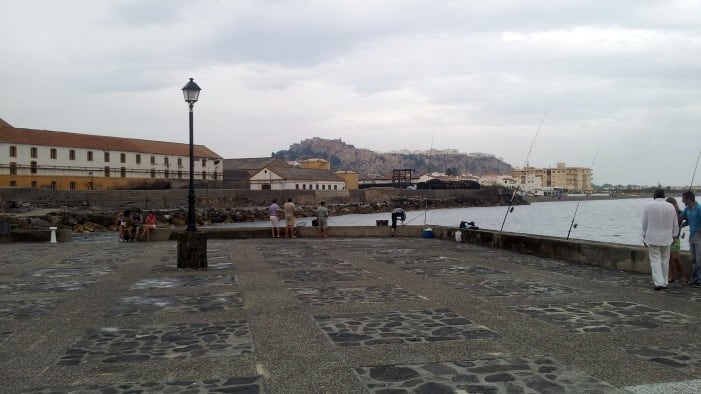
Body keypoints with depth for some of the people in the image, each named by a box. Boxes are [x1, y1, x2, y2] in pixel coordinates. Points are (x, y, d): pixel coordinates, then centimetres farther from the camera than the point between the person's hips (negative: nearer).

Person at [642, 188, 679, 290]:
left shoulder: (648, 206, -5)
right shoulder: (671, 207, 1)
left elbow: (644, 224, -1)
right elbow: (675, 225, 6)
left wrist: (644, 237, 8)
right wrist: (673, 237, 16)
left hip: (652, 239, -2)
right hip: (666, 239, 3)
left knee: (655, 260, -1)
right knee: (665, 261, 12)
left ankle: (659, 282, -11)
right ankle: (664, 283, 19)